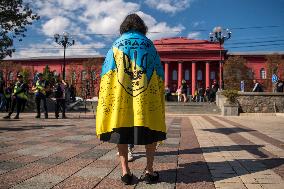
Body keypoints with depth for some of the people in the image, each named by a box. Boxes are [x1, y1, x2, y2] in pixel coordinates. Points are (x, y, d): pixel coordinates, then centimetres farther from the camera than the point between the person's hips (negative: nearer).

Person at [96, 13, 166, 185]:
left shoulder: (117, 44, 13)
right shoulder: (149, 44, 13)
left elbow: (106, 71, 9)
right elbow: (159, 72, 10)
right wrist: (159, 93, 17)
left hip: (120, 94, 1)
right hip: (146, 94, 0)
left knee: (121, 128, 5)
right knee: (150, 128, 7)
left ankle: (125, 171, 1)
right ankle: (149, 170, 2)